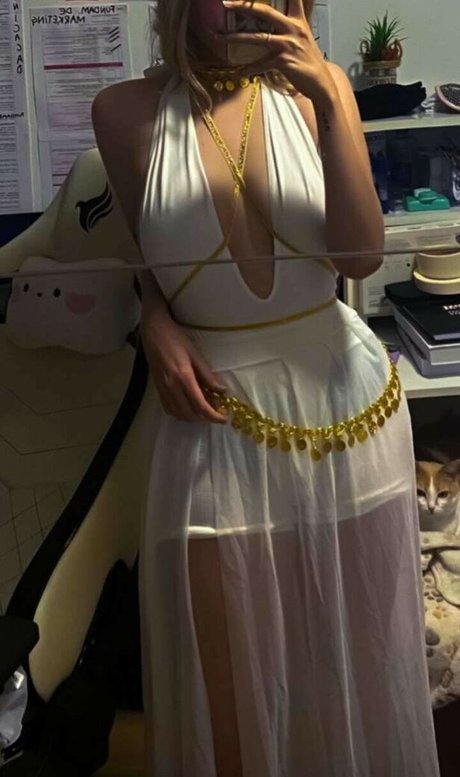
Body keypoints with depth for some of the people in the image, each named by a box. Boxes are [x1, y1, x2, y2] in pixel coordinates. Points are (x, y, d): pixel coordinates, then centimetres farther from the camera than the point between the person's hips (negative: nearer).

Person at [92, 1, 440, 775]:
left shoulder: (315, 88, -2)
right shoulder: (126, 111, -4)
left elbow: (360, 256, -12)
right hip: (216, 417, -1)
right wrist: (155, 326, -9)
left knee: (355, 652, 16)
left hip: (342, 395, 2)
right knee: (227, 673, 9)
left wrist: (334, 104, -19)